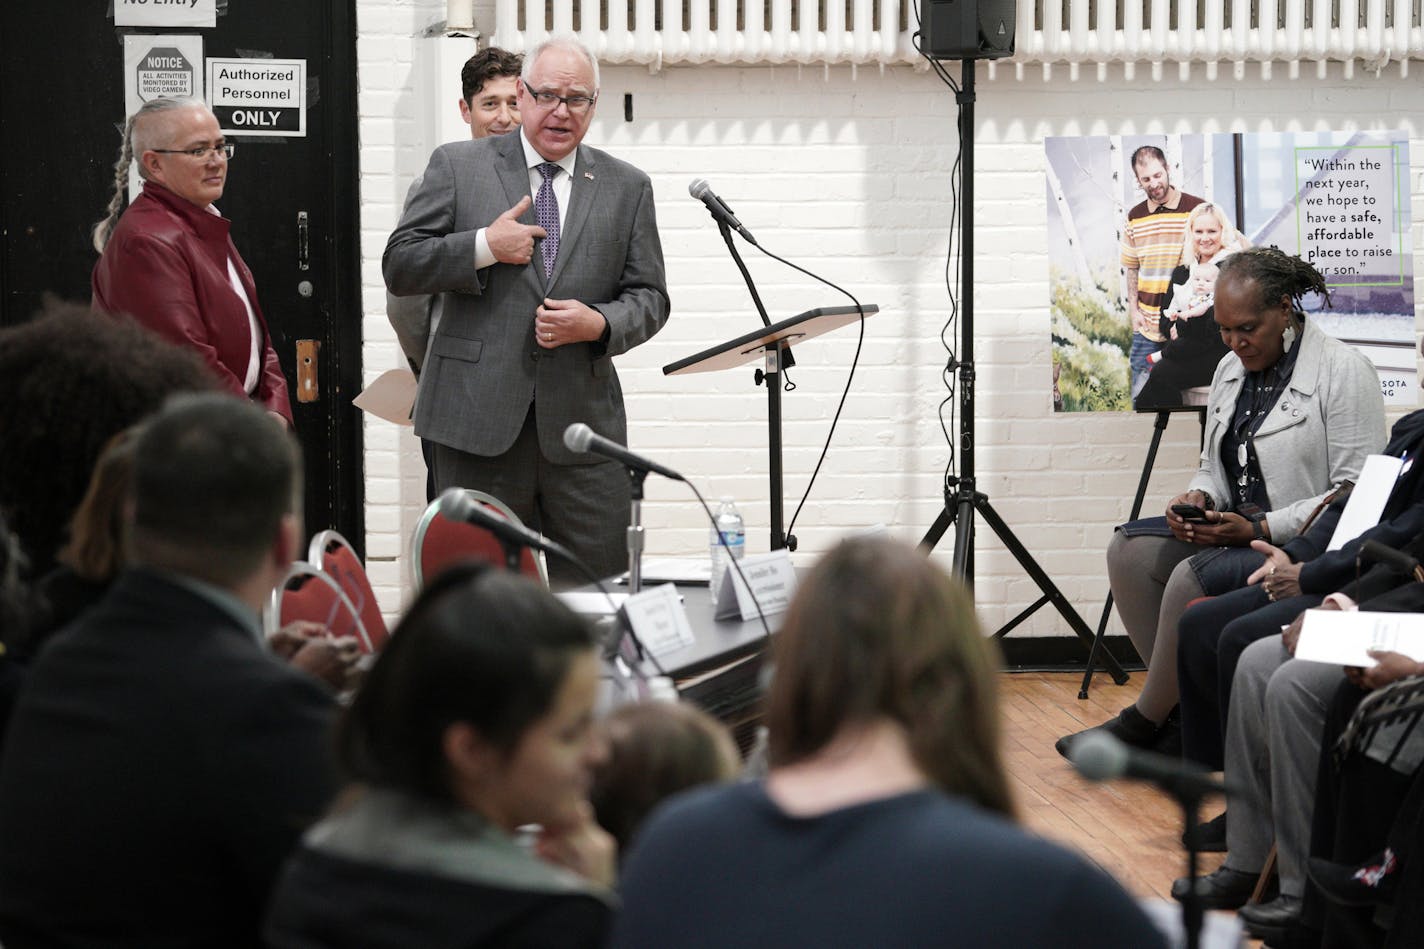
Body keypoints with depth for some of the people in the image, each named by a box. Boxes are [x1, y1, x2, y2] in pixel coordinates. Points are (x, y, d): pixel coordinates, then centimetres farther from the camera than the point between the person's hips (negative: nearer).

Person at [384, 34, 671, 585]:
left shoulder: (627, 188, 12)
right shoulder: (458, 167, 6)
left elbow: (648, 298, 11)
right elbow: (400, 267, 2)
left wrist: (597, 324, -9)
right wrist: (484, 247, -11)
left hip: (583, 421, 2)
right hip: (478, 419, -1)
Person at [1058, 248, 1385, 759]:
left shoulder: (1343, 370, -13)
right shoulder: (1231, 370, 12)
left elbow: (1357, 492, -18)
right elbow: (1214, 469, 21)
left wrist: (1260, 529, -24)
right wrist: (1198, 500, -5)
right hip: (1240, 529, 9)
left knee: (1194, 576, -29)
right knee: (1129, 550, -10)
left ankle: (1145, 723, -10)